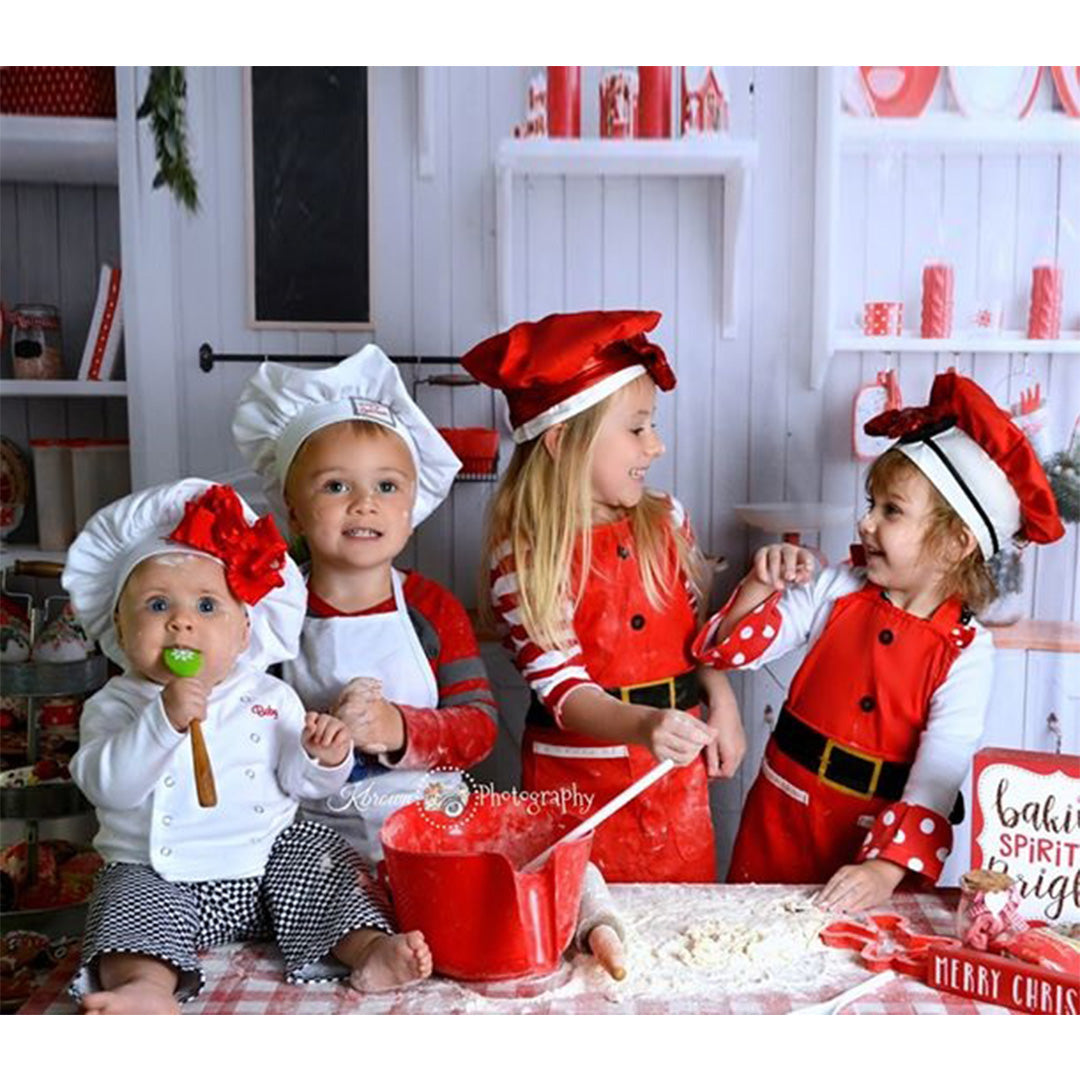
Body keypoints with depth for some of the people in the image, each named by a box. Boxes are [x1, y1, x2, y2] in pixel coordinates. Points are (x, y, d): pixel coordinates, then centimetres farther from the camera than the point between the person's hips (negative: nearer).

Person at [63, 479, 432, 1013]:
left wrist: (324, 758, -18)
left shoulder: (269, 698, 3)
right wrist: (164, 719, -34)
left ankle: (369, 949, -15)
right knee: (129, 903, -28)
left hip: (269, 855, 3)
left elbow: (298, 782, 6)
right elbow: (109, 786, -21)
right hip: (160, 878, -2)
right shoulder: (115, 705, -3)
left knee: (328, 861, -14)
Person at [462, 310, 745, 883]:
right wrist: (640, 726, -36)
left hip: (677, 771, 5)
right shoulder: (525, 553, -15)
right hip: (578, 777, -4)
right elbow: (560, 686, -21)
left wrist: (723, 706, 0)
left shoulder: (666, 520, 2)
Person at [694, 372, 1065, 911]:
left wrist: (887, 869, -29)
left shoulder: (966, 654, -12)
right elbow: (734, 648, -3)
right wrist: (760, 586, -20)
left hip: (872, 839, -2)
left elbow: (939, 776, -20)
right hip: (780, 819, 3)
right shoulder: (838, 590, -6)